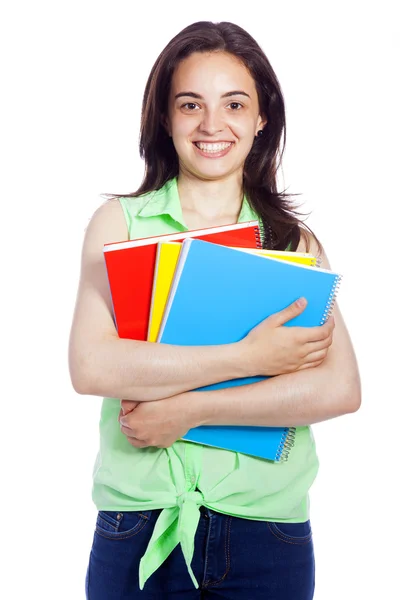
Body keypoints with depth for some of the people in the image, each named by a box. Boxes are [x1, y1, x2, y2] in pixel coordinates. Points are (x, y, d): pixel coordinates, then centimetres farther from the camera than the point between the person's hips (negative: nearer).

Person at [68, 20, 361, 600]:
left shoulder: (295, 240, 3)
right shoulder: (119, 221, 0)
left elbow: (341, 389, -10)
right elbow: (91, 366, -14)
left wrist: (188, 408, -17)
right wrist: (249, 357, -15)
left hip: (269, 530, 1)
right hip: (140, 525, -1)